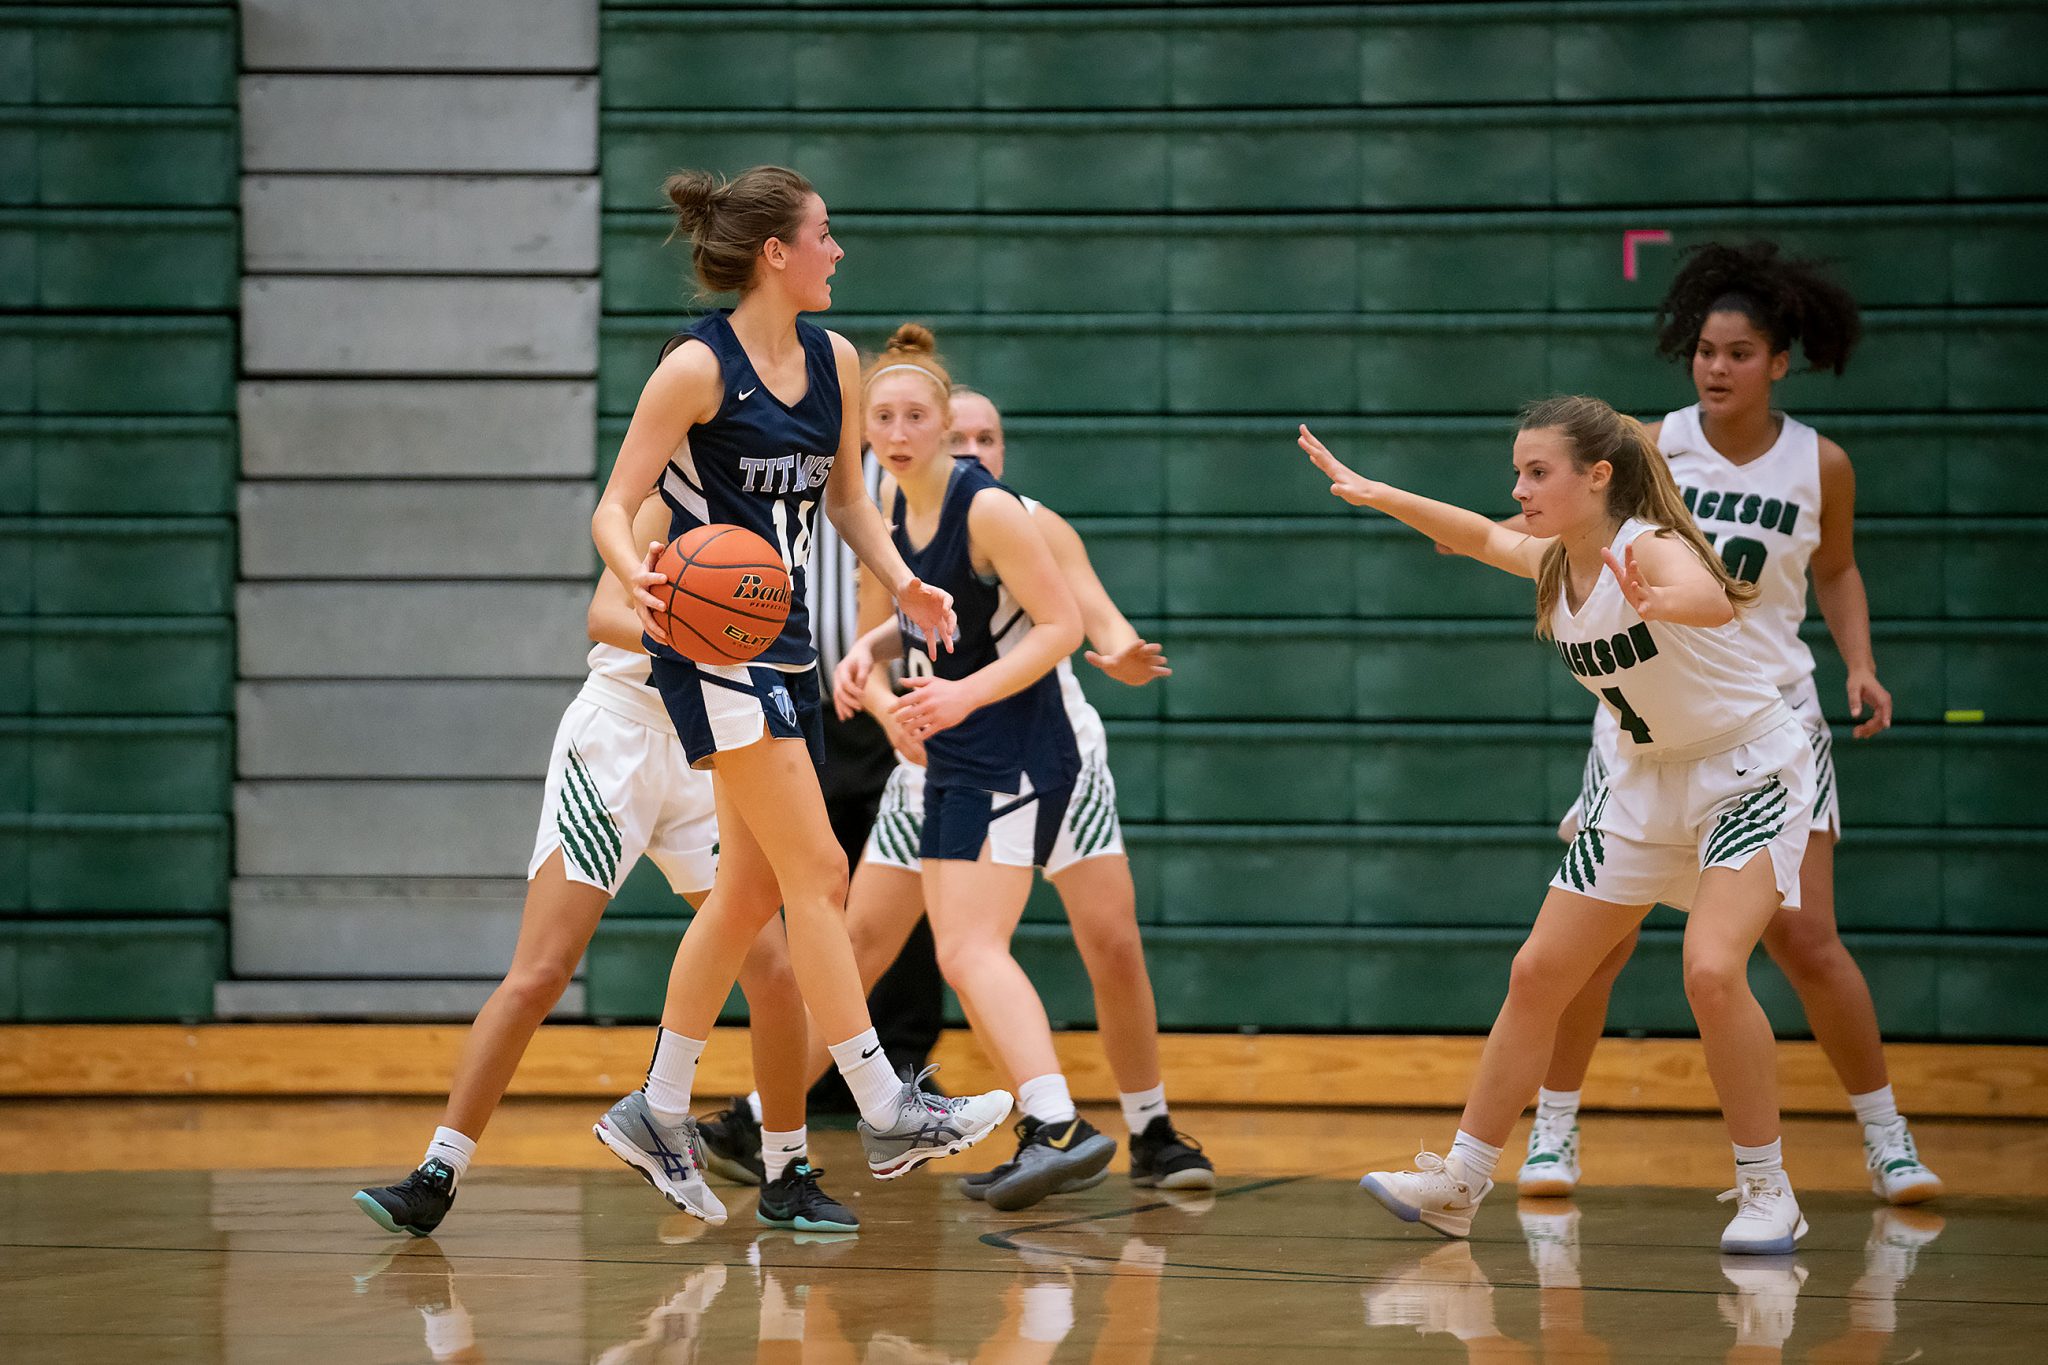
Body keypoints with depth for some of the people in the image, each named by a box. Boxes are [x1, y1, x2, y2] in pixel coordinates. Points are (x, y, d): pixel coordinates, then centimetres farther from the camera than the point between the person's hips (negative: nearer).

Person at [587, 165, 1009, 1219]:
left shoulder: (834, 361, 9)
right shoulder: (698, 368, -13)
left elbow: (846, 500, 20)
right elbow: (613, 507, -12)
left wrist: (902, 582, 3)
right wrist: (637, 576, -33)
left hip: (784, 642, 8)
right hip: (710, 646, -8)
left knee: (752, 891, 11)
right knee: (818, 874, -11)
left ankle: (658, 1114, 21)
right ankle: (885, 1112, -9)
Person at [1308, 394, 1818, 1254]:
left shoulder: (1652, 550, -27)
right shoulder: (1553, 563, -4)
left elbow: (1714, 602, -50)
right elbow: (1478, 537, 19)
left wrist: (1660, 603, -72)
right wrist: (1375, 494, 12)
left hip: (1749, 773, -8)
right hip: (1649, 783, 8)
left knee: (1711, 971, -27)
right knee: (1537, 974, 5)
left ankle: (1767, 1192, -12)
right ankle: (1459, 1187, 15)